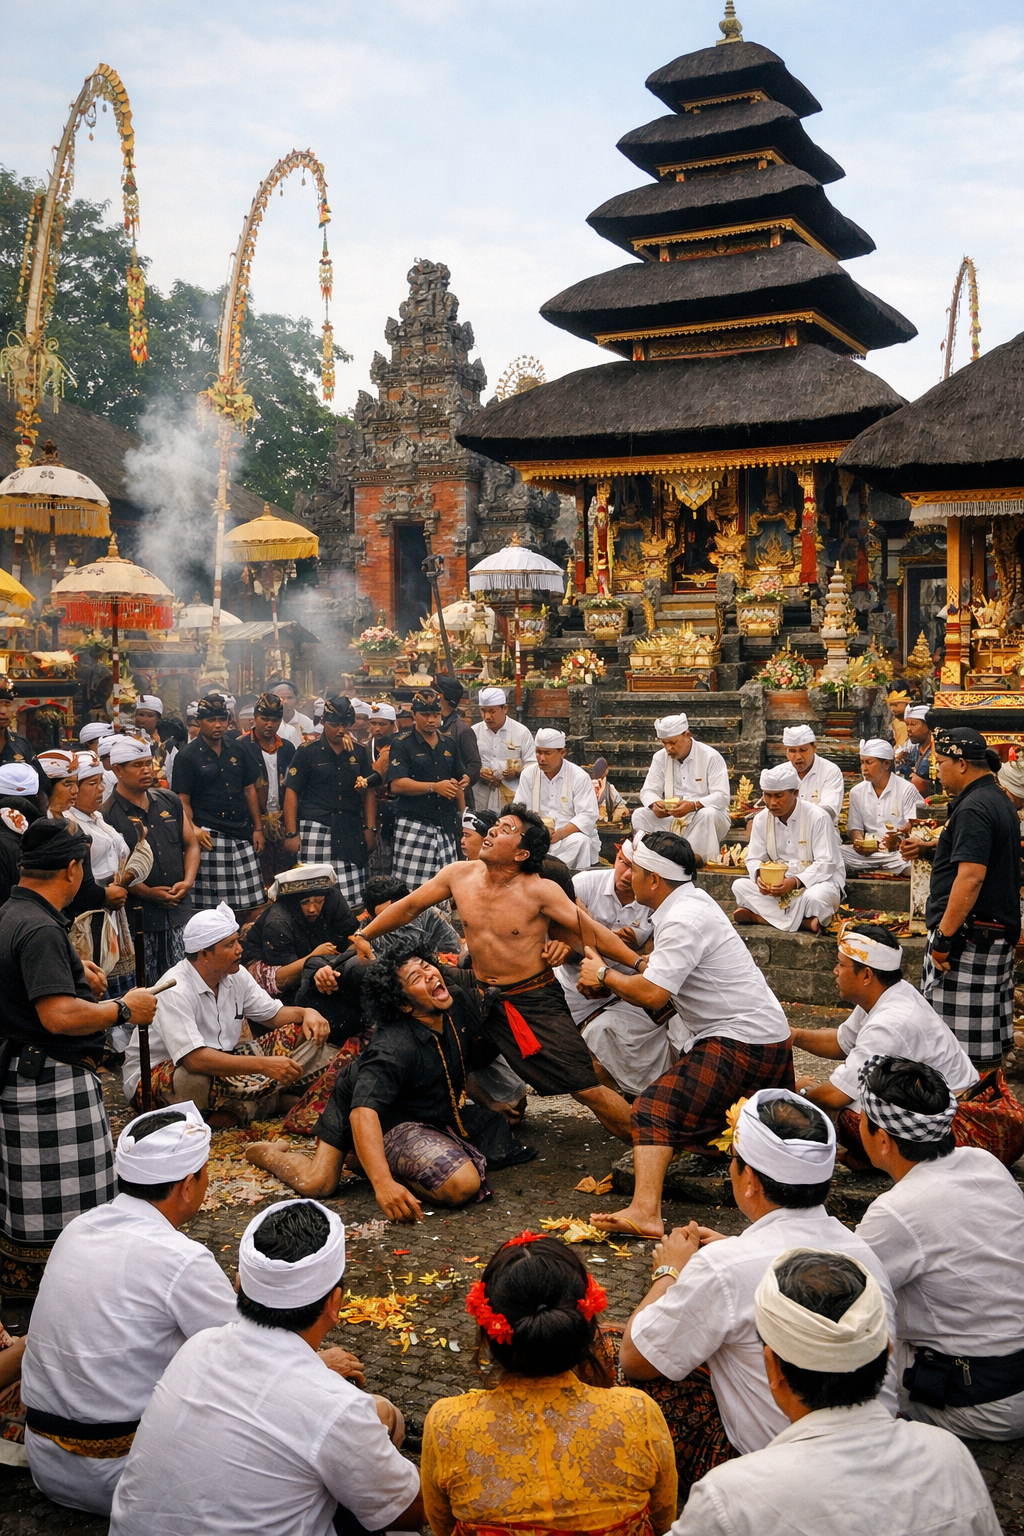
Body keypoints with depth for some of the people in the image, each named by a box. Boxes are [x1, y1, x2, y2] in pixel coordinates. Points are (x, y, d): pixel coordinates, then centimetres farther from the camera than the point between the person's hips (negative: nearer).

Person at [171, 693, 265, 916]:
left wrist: (257, 828, 12)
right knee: (210, 905, -5)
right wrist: (193, 829, -21)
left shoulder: (237, 751, 13)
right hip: (210, 837, -5)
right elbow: (183, 801, -6)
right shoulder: (187, 756, -1)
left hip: (242, 835, 5)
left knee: (251, 904, 4)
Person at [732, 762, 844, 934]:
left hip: (818, 879, -5)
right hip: (777, 882, 5)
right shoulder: (761, 819, 2)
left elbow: (826, 863, -18)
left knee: (814, 897, -40)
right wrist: (760, 876, -22)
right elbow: (753, 859, 4)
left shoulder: (818, 817, -14)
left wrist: (795, 882, -33)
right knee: (739, 886, -20)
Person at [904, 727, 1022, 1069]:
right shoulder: (996, 800, 15)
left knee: (962, 1029, -5)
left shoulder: (973, 809, -18)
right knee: (989, 1026, 16)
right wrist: (928, 850, 25)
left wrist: (944, 935, -23)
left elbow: (971, 877, -25)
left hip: (970, 934, -11)